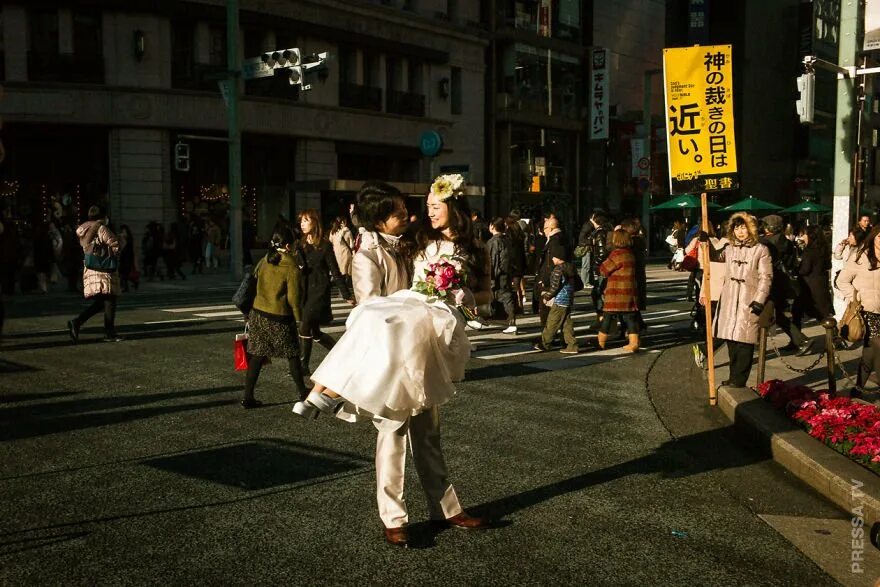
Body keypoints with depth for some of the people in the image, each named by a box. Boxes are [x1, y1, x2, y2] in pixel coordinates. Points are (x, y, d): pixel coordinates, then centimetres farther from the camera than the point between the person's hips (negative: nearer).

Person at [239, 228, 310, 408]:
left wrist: (249, 313, 20)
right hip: (280, 318, -5)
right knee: (292, 355, 11)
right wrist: (300, 318, 0)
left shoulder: (264, 262, 4)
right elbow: (293, 298, -12)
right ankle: (303, 392, 24)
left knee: (257, 356, 9)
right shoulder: (292, 268, -12)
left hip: (258, 313, 5)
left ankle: (248, 397, 8)